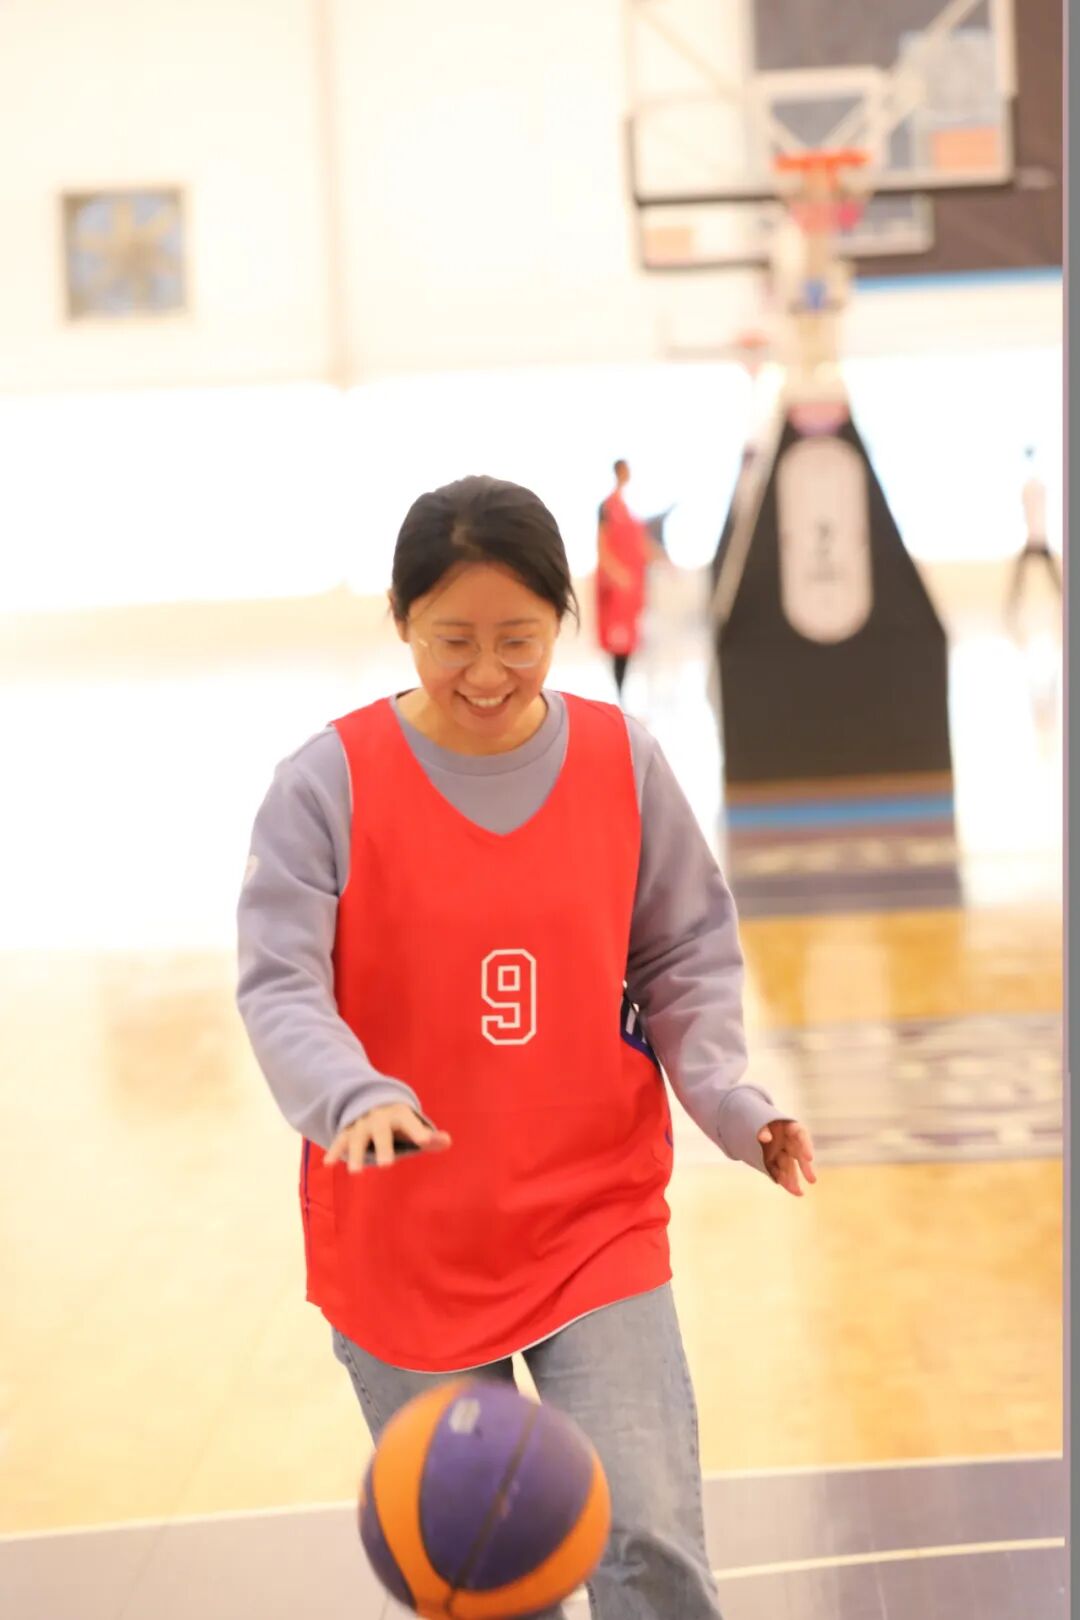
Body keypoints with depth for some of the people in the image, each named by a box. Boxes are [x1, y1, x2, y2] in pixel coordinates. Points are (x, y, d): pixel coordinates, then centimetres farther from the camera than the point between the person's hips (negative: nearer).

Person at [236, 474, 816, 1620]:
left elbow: (686, 957, 6)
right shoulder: (330, 781, -8)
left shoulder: (622, 761, -1)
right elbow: (279, 986, -14)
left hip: (597, 1223, 1)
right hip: (404, 1242, 0)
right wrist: (356, 1099, -33)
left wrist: (726, 1096, -11)